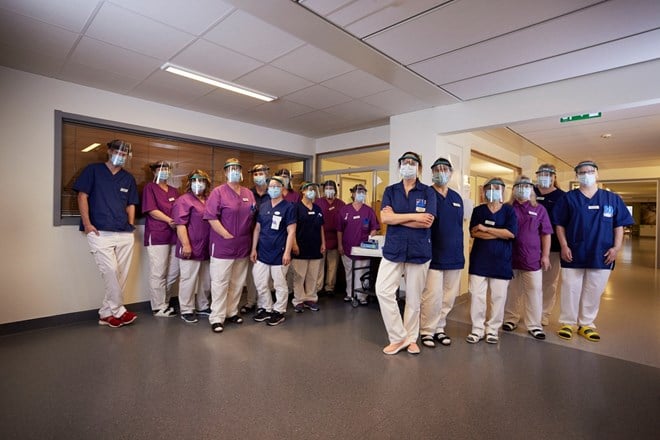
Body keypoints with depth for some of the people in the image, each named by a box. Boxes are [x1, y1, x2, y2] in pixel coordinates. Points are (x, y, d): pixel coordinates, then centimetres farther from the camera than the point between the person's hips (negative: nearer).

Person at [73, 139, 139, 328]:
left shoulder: (128, 178, 16)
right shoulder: (93, 170, 6)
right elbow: (82, 196, 1)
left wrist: (131, 225, 6)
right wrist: (87, 224, -8)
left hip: (125, 234, 4)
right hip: (100, 232, -4)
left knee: (121, 275, 3)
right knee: (110, 271, -12)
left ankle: (107, 313, 15)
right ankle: (118, 312, 4)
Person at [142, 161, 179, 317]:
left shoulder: (174, 191, 21)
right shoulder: (150, 187, 3)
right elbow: (151, 210, -8)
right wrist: (169, 220, -17)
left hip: (173, 235, 6)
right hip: (156, 236, -6)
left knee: (174, 272, 8)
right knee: (158, 273, -2)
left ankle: (164, 302, 24)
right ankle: (159, 307, 9)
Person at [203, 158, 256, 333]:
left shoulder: (248, 193, 11)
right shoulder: (218, 192, -6)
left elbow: (252, 218, 16)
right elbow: (211, 217, -14)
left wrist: (250, 241, 8)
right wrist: (227, 236, -16)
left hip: (243, 246, 6)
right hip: (223, 246, -5)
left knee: (237, 283, 14)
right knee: (220, 283, 1)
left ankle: (232, 312, 28)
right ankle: (217, 318, 10)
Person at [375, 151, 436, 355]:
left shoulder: (428, 192, 2)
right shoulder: (390, 191, 7)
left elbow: (427, 222, -12)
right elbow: (385, 218, -8)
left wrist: (397, 218, -10)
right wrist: (414, 216, -12)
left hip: (419, 251, -1)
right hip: (393, 250, 2)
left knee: (413, 298, 8)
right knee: (383, 291, -6)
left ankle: (411, 338, 26)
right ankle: (398, 337, 10)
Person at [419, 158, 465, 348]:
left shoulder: (457, 198, 13)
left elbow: (460, 226, 17)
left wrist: (460, 253, 15)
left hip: (454, 257, 6)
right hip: (434, 256, -6)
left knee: (449, 296, 11)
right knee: (432, 295, -5)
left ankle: (439, 327, 27)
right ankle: (427, 330, 13)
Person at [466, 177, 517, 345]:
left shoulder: (509, 211, 4)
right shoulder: (478, 210, 7)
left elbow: (511, 233, -11)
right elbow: (473, 232, -7)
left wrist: (486, 229, -11)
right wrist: (499, 234, -11)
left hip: (501, 261, 0)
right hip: (479, 260, 1)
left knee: (498, 297, 5)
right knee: (477, 295, 1)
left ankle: (493, 329, 20)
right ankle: (477, 329, 13)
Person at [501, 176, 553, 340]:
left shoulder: (539, 209, 4)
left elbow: (546, 234, 5)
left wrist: (545, 255, -1)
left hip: (532, 258, 0)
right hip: (510, 257, 0)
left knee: (534, 291, 3)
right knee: (511, 290, 10)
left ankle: (534, 325, 14)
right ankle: (510, 319, 24)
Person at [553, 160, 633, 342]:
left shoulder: (612, 199, 7)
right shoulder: (569, 198, 1)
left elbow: (619, 225, 8)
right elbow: (560, 224, 0)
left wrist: (616, 247, -3)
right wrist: (564, 246, -8)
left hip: (601, 255, 2)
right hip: (573, 254, -2)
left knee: (594, 292, 9)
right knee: (570, 290, 4)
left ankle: (586, 325, 22)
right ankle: (567, 323, 15)